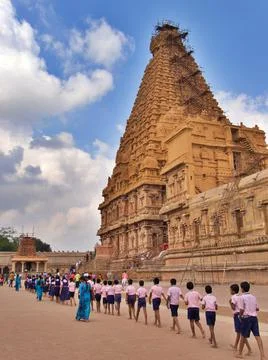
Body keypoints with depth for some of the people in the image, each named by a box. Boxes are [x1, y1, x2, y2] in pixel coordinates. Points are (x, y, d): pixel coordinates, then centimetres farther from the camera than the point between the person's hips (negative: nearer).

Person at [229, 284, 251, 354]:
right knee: (238, 332, 19)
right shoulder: (240, 297, 13)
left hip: (237, 315, -8)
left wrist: (230, 302, -3)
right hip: (241, 315, 8)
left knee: (241, 333, -6)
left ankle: (249, 349, -10)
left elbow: (233, 308, -17)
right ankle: (235, 346, 34)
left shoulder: (233, 297, -11)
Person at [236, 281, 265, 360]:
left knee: (243, 336, 8)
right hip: (254, 317, 5)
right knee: (257, 336, 0)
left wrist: (240, 315, 6)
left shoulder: (242, 297, -8)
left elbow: (242, 310, -11)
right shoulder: (253, 297, 10)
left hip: (246, 317, -5)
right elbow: (257, 308, 14)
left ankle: (240, 353, 22)